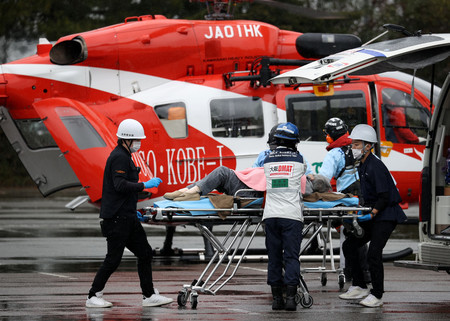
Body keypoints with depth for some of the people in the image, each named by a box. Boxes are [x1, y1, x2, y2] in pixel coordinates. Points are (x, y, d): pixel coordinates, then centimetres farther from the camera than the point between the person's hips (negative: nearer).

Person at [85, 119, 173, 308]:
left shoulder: (123, 156, 18)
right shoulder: (119, 158, -14)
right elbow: (120, 185, -25)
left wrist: (133, 210, 22)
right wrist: (145, 185, -21)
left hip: (126, 216, 11)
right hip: (117, 218, -11)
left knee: (144, 253, 9)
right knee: (113, 259, -6)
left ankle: (149, 296, 11)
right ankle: (93, 297, 2)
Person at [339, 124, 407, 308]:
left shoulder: (375, 167, -18)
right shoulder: (362, 167, 12)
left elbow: (384, 197, -22)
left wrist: (371, 214, -28)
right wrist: (358, 211, 12)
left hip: (386, 215, -10)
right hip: (372, 215, 10)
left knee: (374, 253, -18)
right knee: (349, 245, 9)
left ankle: (376, 295, -12)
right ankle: (359, 287, 15)